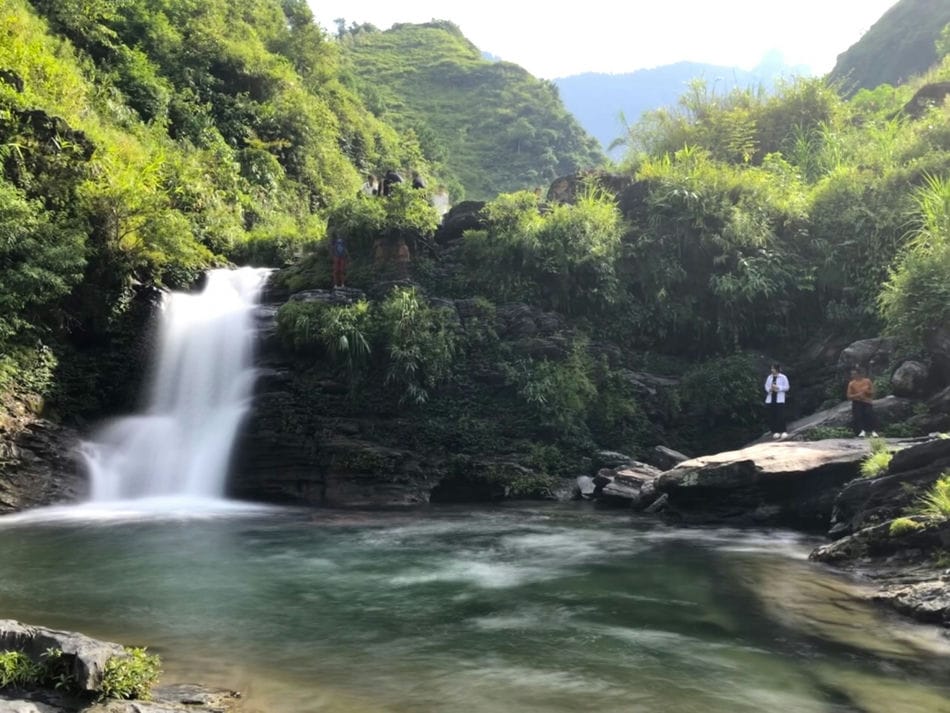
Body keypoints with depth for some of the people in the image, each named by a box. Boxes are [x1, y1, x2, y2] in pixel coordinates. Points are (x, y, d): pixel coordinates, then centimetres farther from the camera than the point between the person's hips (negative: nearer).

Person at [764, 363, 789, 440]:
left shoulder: (783, 377, -1)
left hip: (779, 399, -4)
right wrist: (770, 389, -8)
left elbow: (786, 387, -1)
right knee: (772, 416, 0)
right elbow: (766, 386, 14)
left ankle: (783, 432, -6)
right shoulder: (769, 377, 11)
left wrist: (778, 388, -14)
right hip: (770, 399, 4)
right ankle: (775, 432, 7)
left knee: (780, 415, -11)